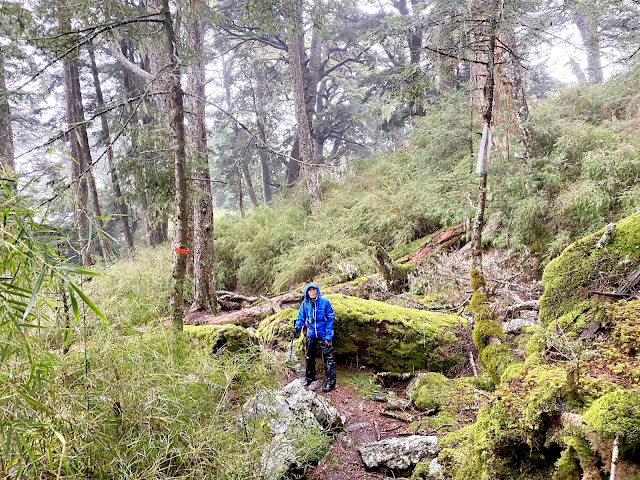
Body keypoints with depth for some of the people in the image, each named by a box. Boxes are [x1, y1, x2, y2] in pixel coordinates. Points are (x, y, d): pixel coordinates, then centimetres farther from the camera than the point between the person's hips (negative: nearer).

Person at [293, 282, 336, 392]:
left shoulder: (324, 302, -13)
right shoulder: (304, 304, -4)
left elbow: (330, 319, -8)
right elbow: (301, 317, 4)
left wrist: (329, 335, -11)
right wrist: (297, 327, -17)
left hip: (324, 334, -4)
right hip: (311, 334, 4)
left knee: (328, 357, -4)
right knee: (309, 356, 17)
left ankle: (331, 381, 5)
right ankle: (309, 377, 35)